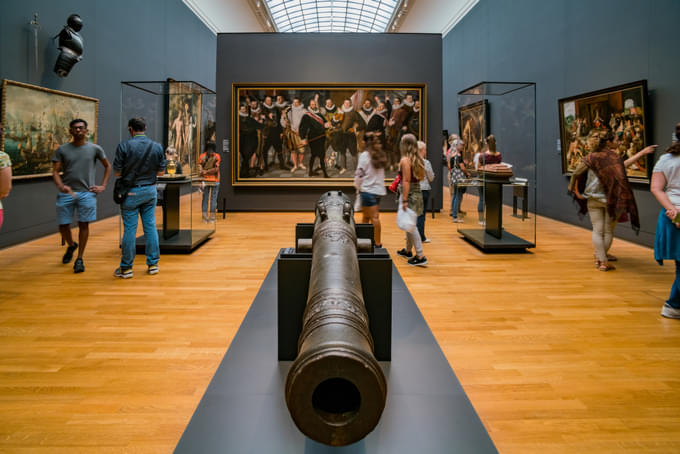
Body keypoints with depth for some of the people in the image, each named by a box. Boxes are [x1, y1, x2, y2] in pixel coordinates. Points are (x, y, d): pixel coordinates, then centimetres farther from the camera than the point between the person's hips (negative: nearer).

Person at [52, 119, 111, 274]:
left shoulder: (95, 149, 4)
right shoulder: (62, 149, 6)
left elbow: (108, 166, 15)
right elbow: (55, 171, 2)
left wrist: (103, 186, 6)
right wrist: (61, 186, -18)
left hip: (87, 193, -1)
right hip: (66, 193, 1)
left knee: (84, 225, -1)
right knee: (63, 225, 4)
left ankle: (79, 259, 11)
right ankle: (71, 245, 36)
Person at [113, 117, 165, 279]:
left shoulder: (124, 146, -11)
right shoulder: (157, 147, -1)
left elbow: (117, 172, -8)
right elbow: (161, 171, 4)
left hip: (131, 192, -3)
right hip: (150, 190, 3)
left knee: (129, 229, 2)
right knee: (150, 226, 10)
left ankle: (126, 268, 9)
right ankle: (153, 264, 15)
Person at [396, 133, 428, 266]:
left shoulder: (405, 160, -14)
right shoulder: (418, 159, 9)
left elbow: (406, 181, -19)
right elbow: (421, 177, 13)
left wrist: (404, 200, -19)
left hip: (409, 194, -8)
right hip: (417, 193, 8)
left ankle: (420, 256, -6)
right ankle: (408, 250, 34)